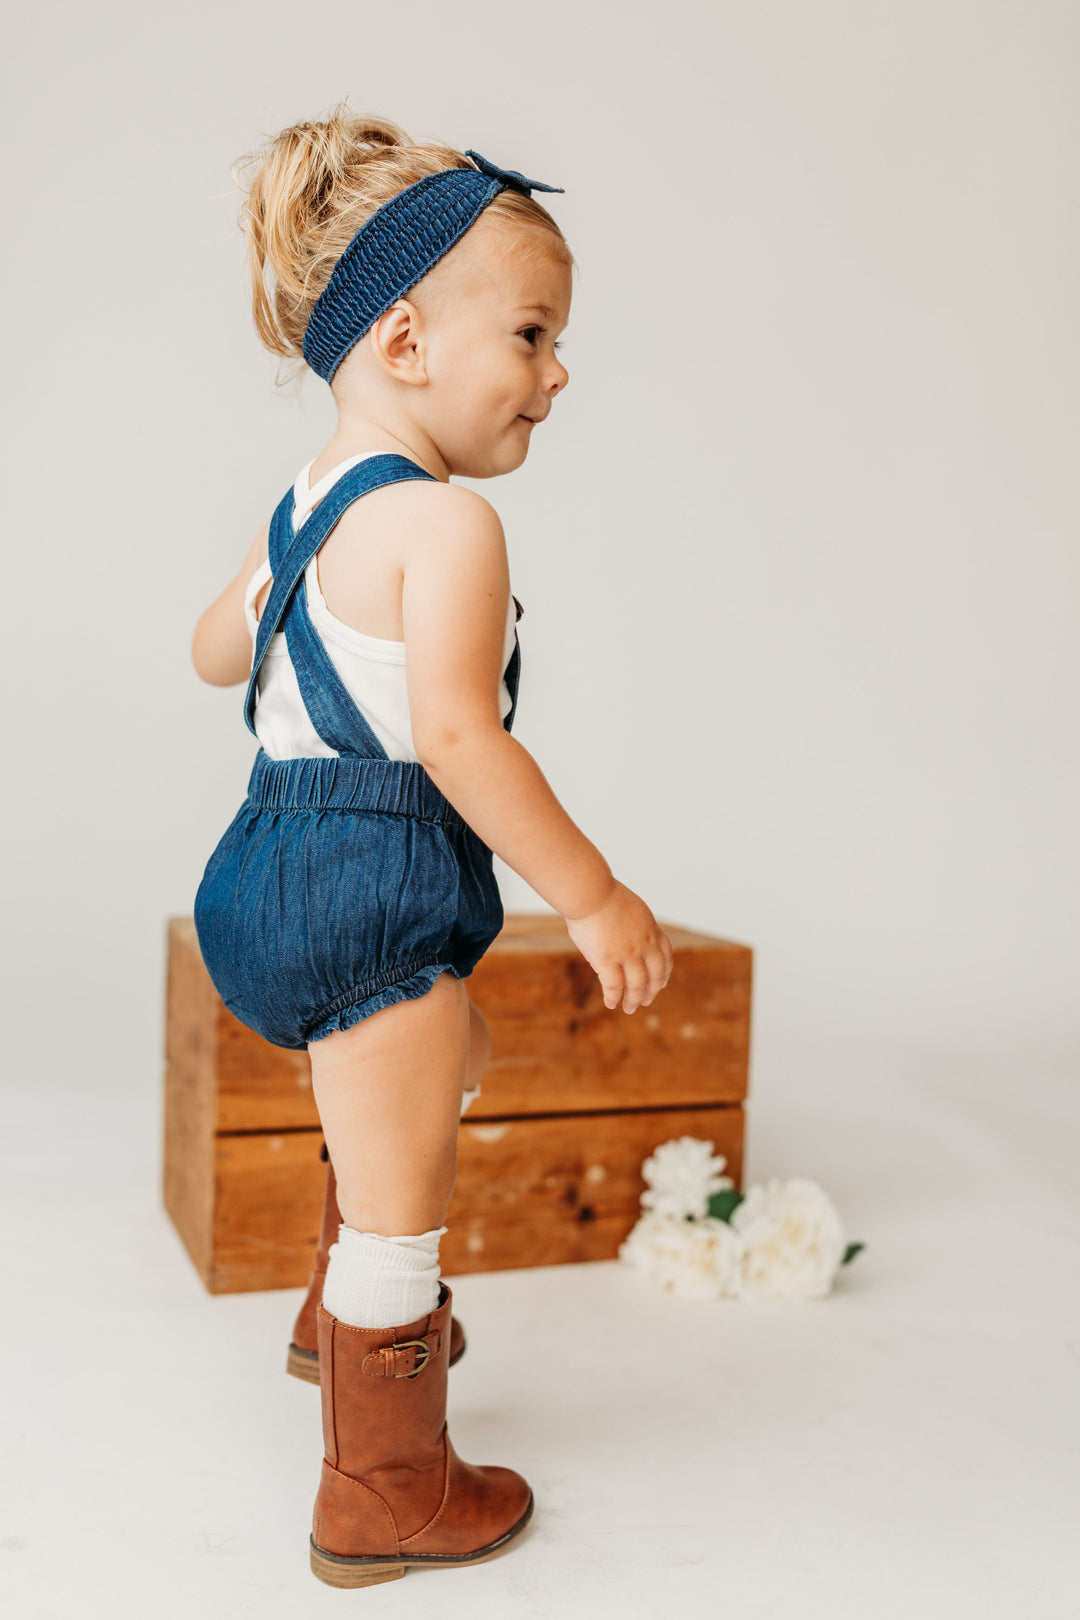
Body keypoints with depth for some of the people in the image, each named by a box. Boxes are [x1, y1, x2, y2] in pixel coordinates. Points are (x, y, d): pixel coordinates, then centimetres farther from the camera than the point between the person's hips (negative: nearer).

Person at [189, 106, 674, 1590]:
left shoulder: (306, 505, 11)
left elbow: (216, 650, 22)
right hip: (373, 882, -11)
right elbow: (458, 736, -28)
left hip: (287, 861, 11)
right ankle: (386, 1492, 19)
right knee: (398, 1195, 3)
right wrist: (594, 896, -21)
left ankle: (362, 1323, 49)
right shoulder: (445, 525, -19)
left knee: (453, 1055, 33)